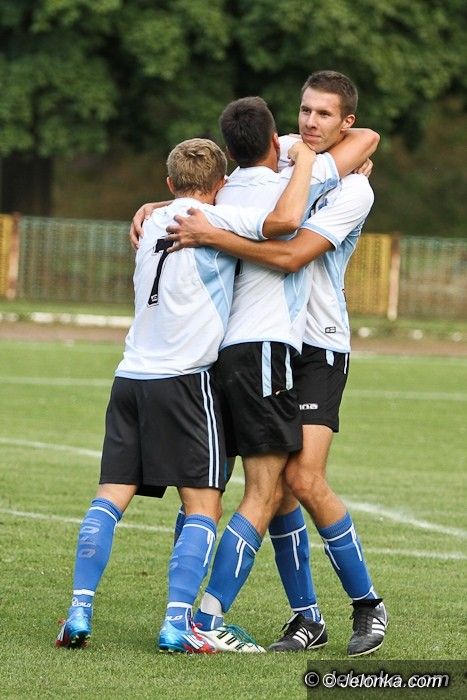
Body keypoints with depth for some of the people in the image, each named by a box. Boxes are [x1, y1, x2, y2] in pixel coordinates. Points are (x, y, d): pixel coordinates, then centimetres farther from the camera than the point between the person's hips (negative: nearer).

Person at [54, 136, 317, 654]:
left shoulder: (155, 221, 17)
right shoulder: (211, 218, -4)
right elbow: (286, 218, -16)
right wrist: (304, 158, -1)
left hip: (131, 375, 6)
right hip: (182, 377, -6)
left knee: (111, 495, 4)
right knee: (203, 504, -2)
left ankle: (80, 611, -5)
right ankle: (178, 623, -11)